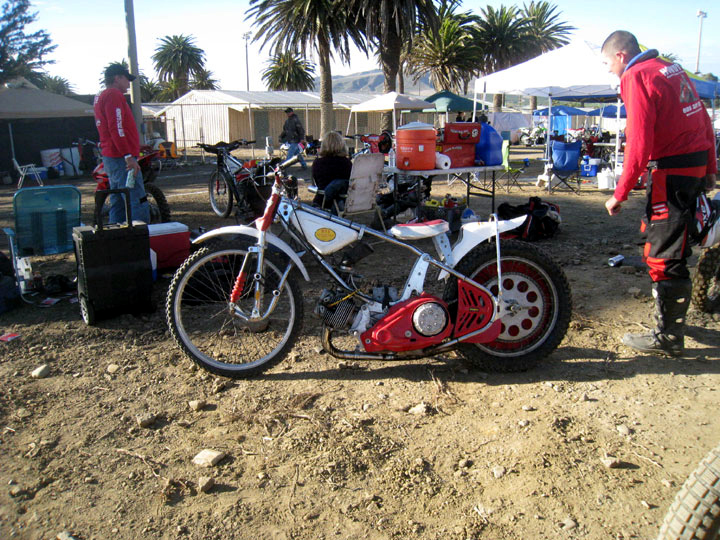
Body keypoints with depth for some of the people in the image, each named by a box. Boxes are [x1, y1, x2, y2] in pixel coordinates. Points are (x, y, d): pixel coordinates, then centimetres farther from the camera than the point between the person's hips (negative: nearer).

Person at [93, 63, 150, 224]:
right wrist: (128, 156, -23)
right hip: (121, 158, -11)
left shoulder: (100, 97, 23)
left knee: (118, 204, 13)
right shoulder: (114, 95, -10)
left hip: (109, 158, 11)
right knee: (138, 204, -14)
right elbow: (117, 128, -20)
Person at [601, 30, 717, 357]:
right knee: (674, 246, 21)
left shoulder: (637, 76, -11)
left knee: (663, 256, -4)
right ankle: (673, 315, 36)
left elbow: (639, 142, -20)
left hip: (671, 170, -10)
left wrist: (620, 194, -15)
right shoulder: (671, 68, 16)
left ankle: (669, 337, 5)